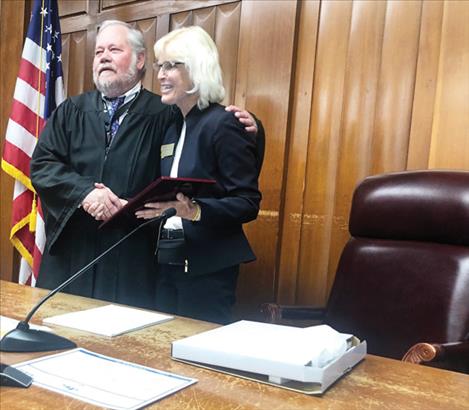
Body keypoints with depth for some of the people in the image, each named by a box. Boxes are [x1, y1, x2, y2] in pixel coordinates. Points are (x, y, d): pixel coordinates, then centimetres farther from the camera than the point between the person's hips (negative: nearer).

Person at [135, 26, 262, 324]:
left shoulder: (224, 124, -13)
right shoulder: (173, 127, 11)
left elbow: (248, 204, -16)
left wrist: (194, 211, -29)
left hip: (208, 268, -7)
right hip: (168, 261, 7)